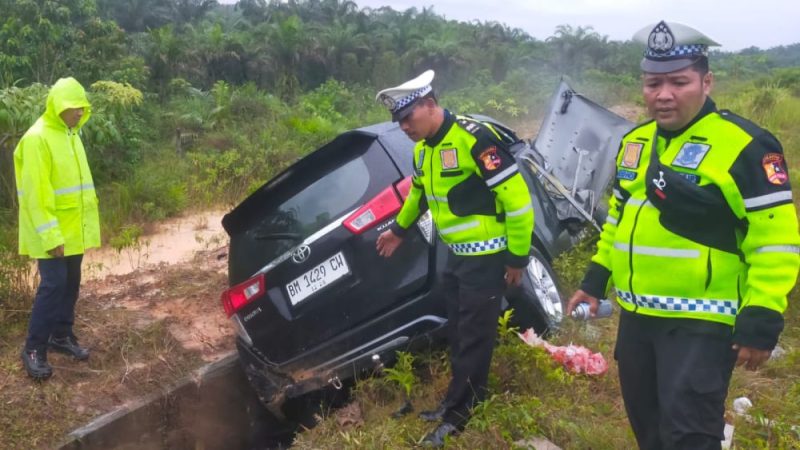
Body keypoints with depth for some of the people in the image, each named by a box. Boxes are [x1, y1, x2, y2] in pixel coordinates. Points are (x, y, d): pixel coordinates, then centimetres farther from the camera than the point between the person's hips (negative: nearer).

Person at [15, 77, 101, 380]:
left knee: (71, 283, 13)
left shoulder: (72, 134, 10)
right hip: (53, 233, -8)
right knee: (53, 285, -6)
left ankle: (61, 336, 28)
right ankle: (34, 349, 5)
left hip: (74, 229, 8)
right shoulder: (37, 139, -17)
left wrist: (88, 222, 16)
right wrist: (50, 236, -22)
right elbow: (36, 193, -20)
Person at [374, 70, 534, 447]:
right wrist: (399, 229, 35)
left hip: (486, 257, -8)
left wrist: (517, 258, -16)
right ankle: (460, 401, 35)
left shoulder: (473, 138, -23)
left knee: (474, 338, 3)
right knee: (457, 332, 18)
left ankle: (458, 416, 16)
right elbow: (420, 190, 26)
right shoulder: (424, 147, 6)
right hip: (456, 254, 9)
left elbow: (517, 197, -21)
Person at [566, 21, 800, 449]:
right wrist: (595, 280, 18)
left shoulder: (743, 146, -15)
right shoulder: (634, 142, 10)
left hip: (701, 322, -7)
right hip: (637, 316, 8)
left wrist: (761, 322, -18)